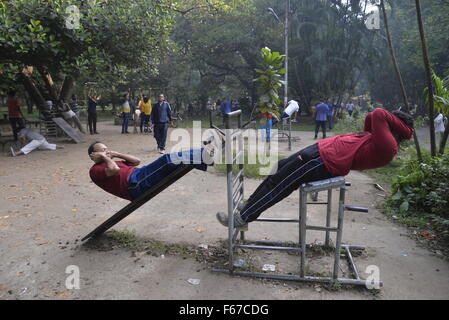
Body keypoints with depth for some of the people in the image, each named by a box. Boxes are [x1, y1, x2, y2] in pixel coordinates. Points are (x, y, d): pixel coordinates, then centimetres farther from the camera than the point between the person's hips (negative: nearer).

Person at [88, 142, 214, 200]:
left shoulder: (112, 163, 33)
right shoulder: (95, 170, 8)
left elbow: (137, 161, 23)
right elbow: (114, 170, -15)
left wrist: (117, 154, 19)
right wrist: (104, 157, 1)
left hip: (140, 176, 9)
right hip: (134, 184, -9)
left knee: (176, 160, -8)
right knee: (168, 159, -24)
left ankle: (204, 158, -17)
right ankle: (203, 156, -32)